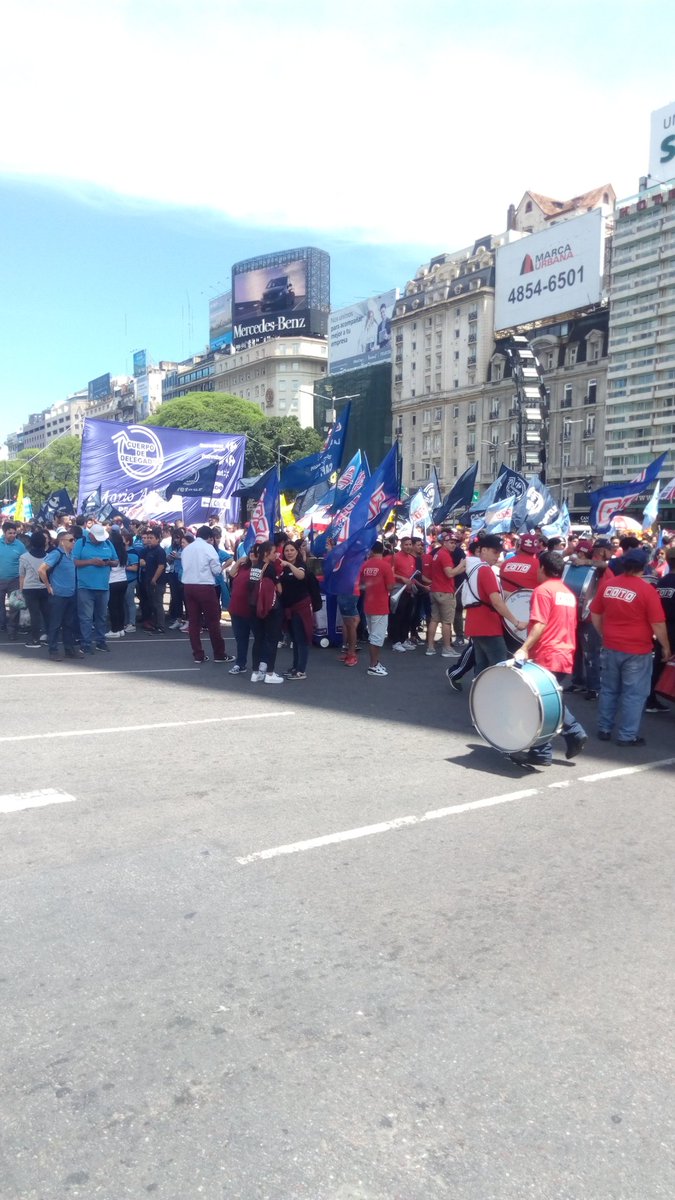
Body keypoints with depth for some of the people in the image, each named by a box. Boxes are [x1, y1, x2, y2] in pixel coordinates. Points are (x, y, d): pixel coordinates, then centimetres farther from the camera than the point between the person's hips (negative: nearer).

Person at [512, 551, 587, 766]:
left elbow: (540, 624, -19)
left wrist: (524, 649, -23)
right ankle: (575, 733, 9)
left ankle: (541, 753, 4)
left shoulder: (543, 590, -10)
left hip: (546, 656, -8)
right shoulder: (568, 593, 15)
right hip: (565, 655, 8)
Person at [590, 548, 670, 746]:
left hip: (610, 647, 5)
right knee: (634, 693, 6)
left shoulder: (607, 584, 0)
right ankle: (627, 735, 11)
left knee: (608, 689, 16)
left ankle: (604, 729, 25)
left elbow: (595, 615, 9)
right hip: (637, 650, -5)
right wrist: (666, 647, 3)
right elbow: (658, 625, -12)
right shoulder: (647, 590, -14)